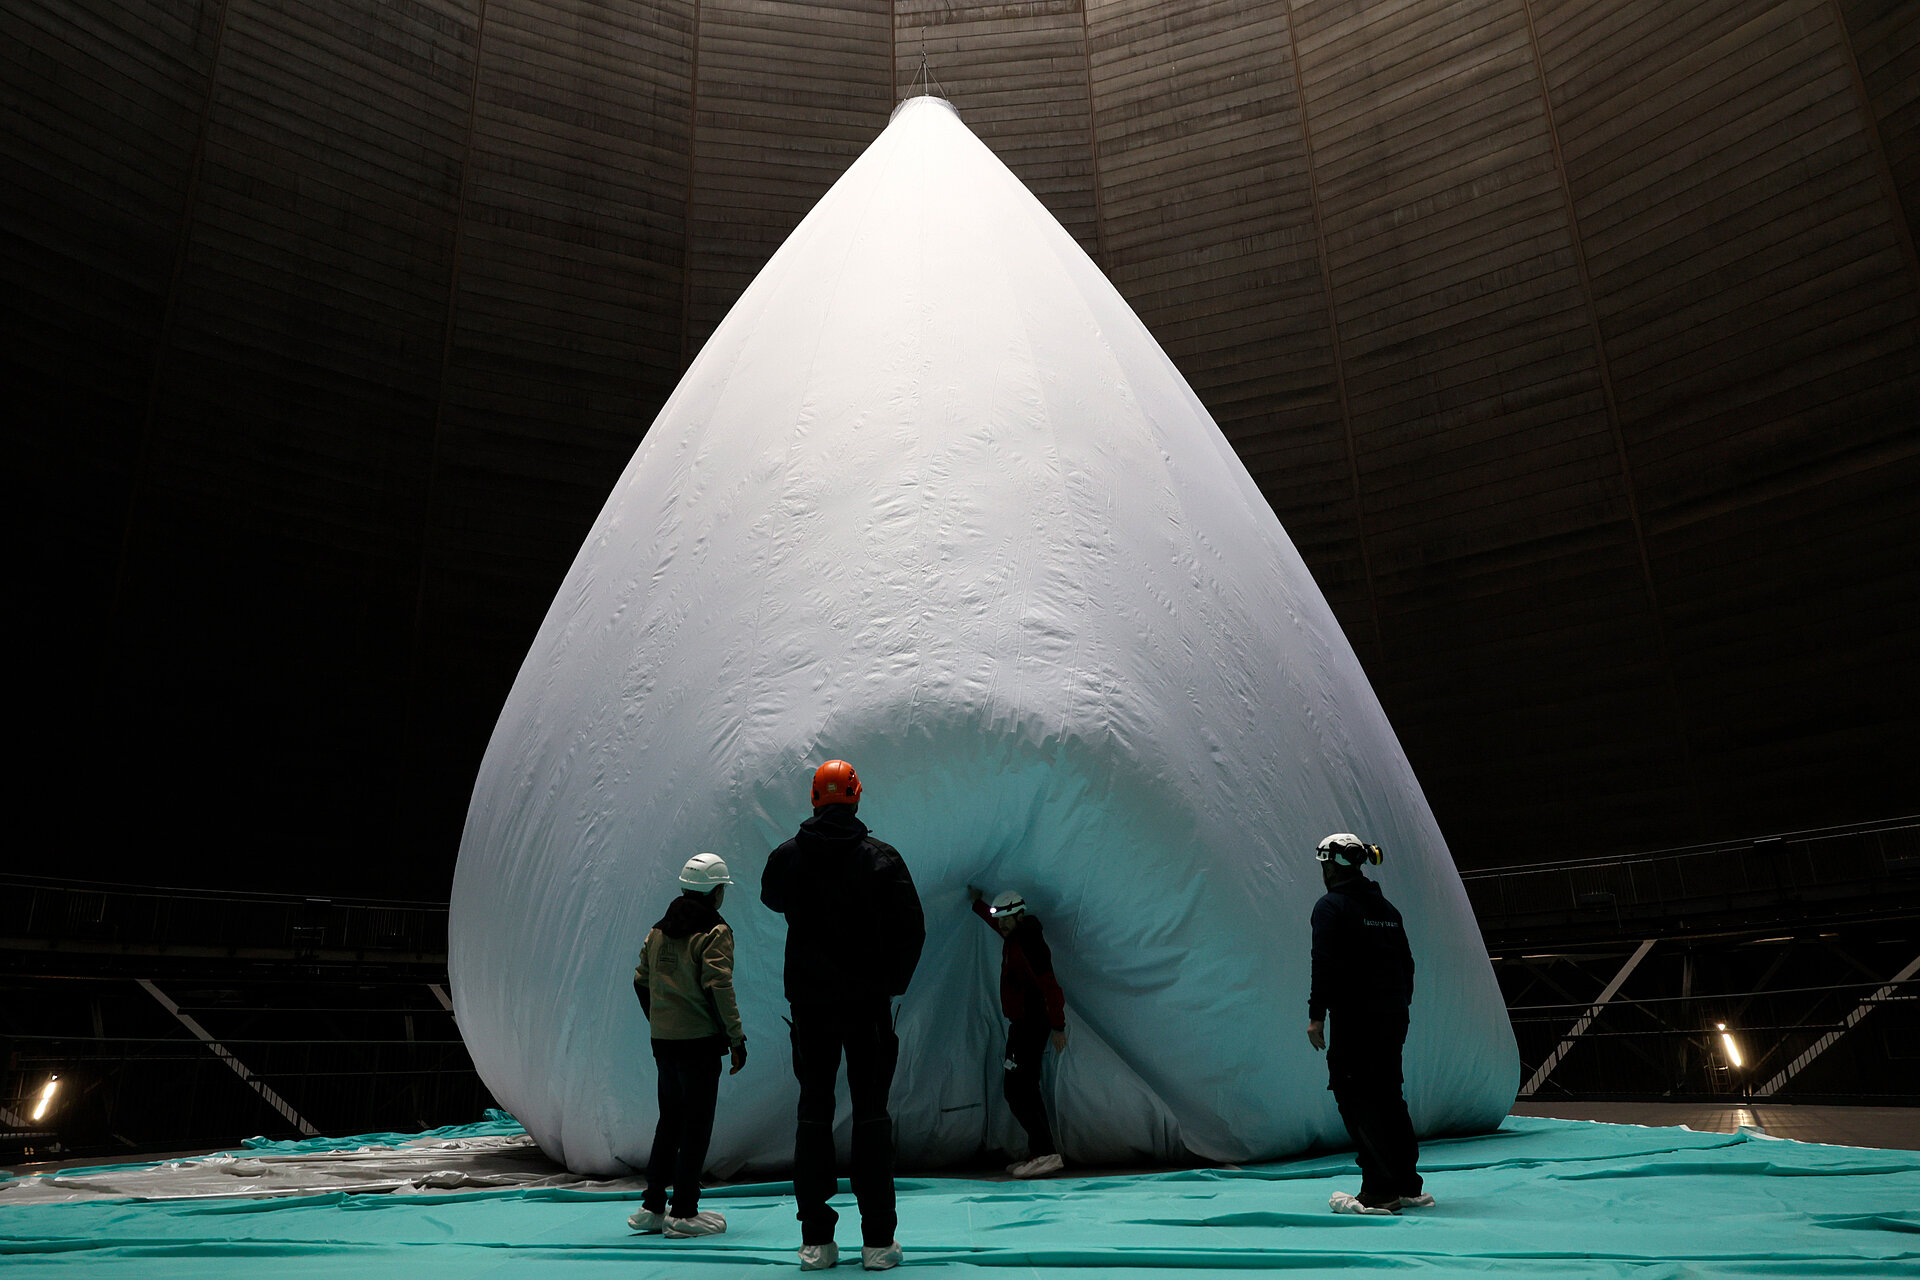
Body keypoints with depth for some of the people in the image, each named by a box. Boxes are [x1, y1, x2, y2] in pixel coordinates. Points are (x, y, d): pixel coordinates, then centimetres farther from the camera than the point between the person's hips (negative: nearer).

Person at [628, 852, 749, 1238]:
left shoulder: (658, 931, 11)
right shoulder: (715, 932, -11)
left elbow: (641, 981, 14)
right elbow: (718, 987, -18)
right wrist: (735, 1036, -13)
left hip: (663, 1041, 7)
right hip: (699, 1041, -7)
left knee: (670, 1119, 17)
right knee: (697, 1123, 2)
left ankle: (651, 1207, 20)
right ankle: (683, 1213, 5)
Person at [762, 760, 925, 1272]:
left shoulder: (787, 857, -2)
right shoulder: (881, 858, -7)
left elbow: (773, 900, 20)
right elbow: (912, 928, -7)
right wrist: (892, 982, 6)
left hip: (809, 1000, 2)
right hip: (867, 1002, -1)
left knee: (813, 1111, 9)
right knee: (871, 1113, 5)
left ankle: (815, 1240, 10)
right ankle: (878, 1241, 7)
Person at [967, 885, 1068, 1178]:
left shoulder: (1029, 944, -19)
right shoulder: (1014, 936, 11)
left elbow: (1049, 986, -24)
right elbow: (998, 922, 37)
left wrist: (1057, 1026, -25)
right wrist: (977, 903, 45)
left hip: (1031, 1024, -11)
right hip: (1023, 1024, 11)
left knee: (1017, 1089, -15)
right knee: (1026, 1089, 12)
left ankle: (1045, 1152, -17)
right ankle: (1039, 1153, 17)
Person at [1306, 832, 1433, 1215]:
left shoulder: (1331, 905, -8)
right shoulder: (1386, 907, 16)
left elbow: (1325, 963, -15)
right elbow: (1406, 963, 18)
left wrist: (1316, 1014, -13)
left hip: (1355, 1017, -8)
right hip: (1393, 1017, 8)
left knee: (1356, 1098, -3)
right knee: (1388, 1096, 15)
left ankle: (1378, 1193, -6)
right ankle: (1408, 1187, 19)